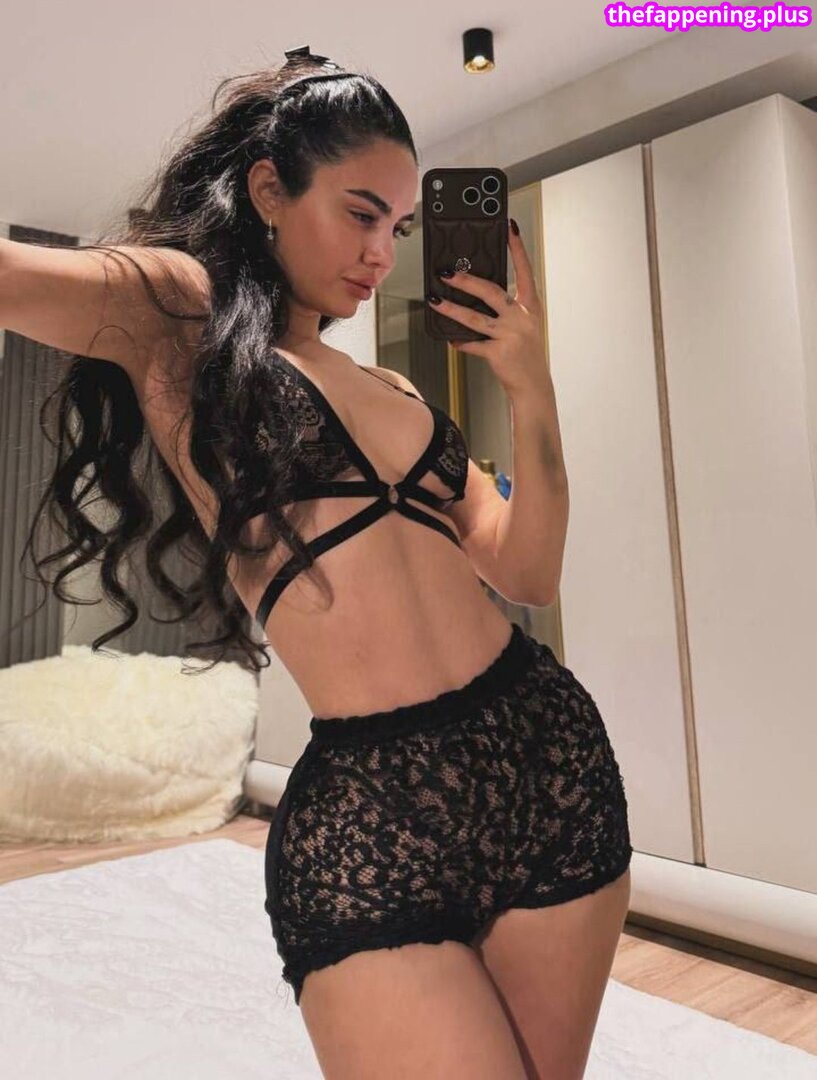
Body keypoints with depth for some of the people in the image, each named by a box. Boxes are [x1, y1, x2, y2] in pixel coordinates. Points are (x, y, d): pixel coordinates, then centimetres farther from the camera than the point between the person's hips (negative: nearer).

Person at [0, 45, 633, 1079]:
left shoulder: (392, 391, 16)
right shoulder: (175, 311, 1)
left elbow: (526, 575, 8)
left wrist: (531, 390, 2)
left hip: (552, 753, 6)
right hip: (367, 810, -5)